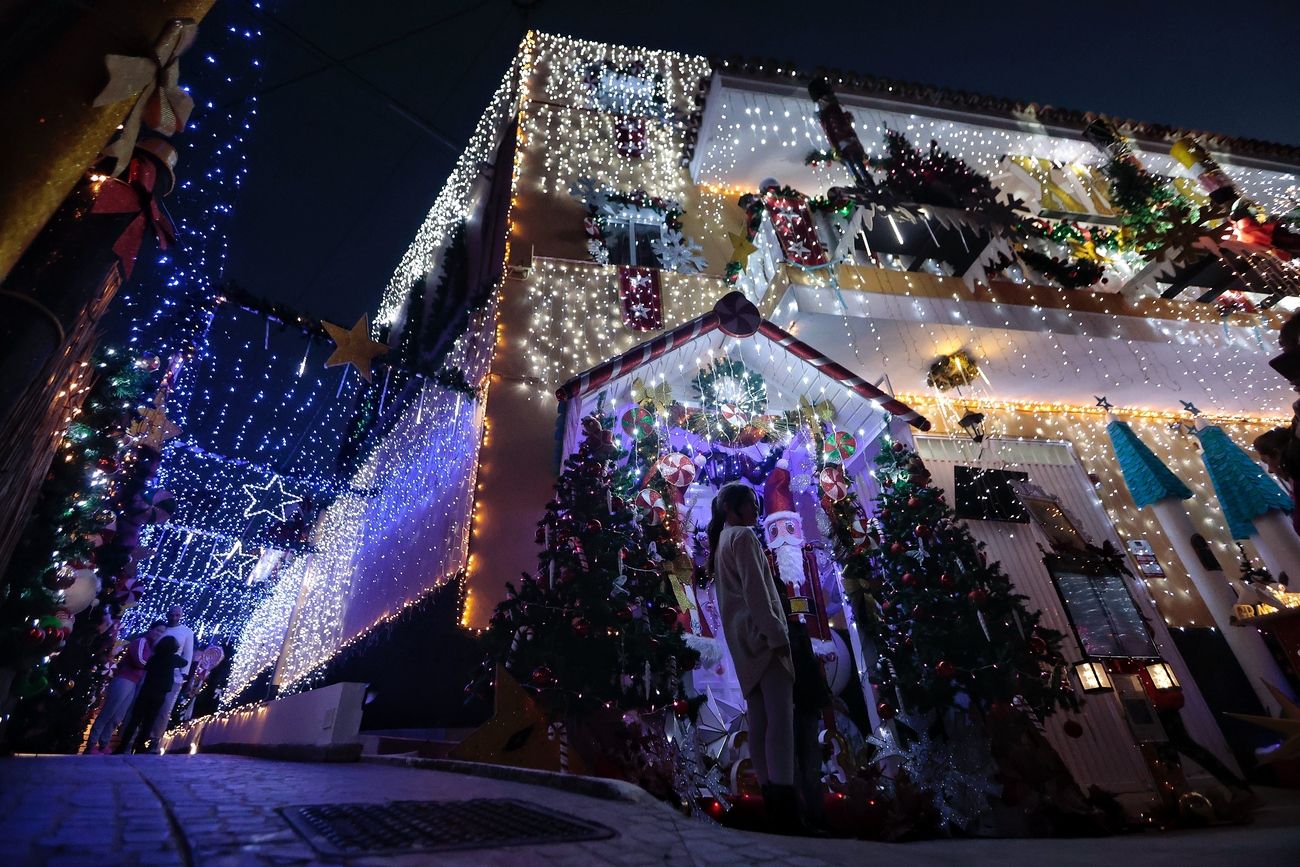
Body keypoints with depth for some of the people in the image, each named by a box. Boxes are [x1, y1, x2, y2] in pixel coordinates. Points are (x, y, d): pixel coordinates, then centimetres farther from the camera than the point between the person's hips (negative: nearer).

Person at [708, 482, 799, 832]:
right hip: (760, 633, -9)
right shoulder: (744, 536, -7)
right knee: (780, 714, -14)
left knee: (758, 718, 7)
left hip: (742, 640, 10)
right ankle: (783, 791, -19)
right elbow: (756, 590, -17)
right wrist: (777, 633, -19)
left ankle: (768, 788, 9)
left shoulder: (721, 542, 22)